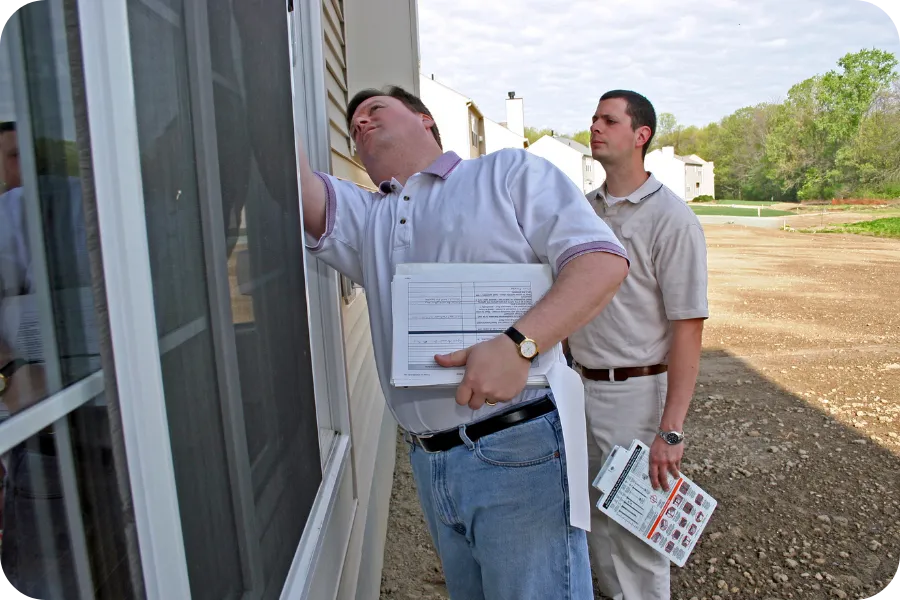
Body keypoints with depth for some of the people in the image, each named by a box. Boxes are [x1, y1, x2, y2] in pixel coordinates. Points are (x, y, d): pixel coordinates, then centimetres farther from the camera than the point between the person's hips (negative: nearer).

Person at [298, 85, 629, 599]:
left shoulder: (510, 172, 2)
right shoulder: (365, 216, 17)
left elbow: (604, 261, -10)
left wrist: (518, 345, -23)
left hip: (518, 453, -5)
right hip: (429, 462, 6)